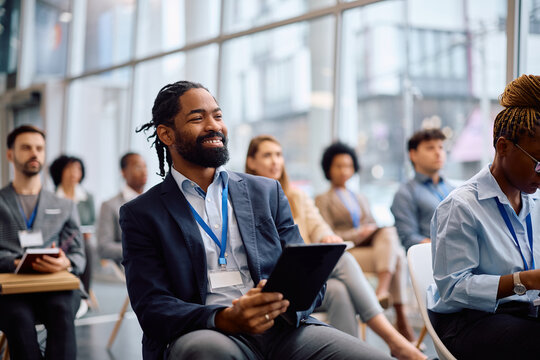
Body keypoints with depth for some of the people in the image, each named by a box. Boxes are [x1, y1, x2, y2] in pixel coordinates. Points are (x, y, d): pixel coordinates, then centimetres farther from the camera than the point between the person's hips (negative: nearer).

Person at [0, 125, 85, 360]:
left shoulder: (65, 207, 26)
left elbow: (79, 256, 17)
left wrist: (65, 263, -8)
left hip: (54, 287, 2)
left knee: (62, 310, -34)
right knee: (20, 318, -36)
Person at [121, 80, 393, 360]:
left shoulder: (267, 192, 17)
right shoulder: (141, 215, 8)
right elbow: (151, 307, -3)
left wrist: (283, 300, -13)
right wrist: (226, 319, -22)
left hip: (282, 330, 2)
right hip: (205, 335, -2)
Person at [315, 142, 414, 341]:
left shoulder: (360, 199, 31)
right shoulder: (323, 200, 10)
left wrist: (378, 231, -2)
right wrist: (359, 234, -10)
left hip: (373, 247, 5)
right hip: (345, 252, -5)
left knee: (388, 231, -32)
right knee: (396, 256, -30)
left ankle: (382, 291, -40)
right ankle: (401, 316, -34)